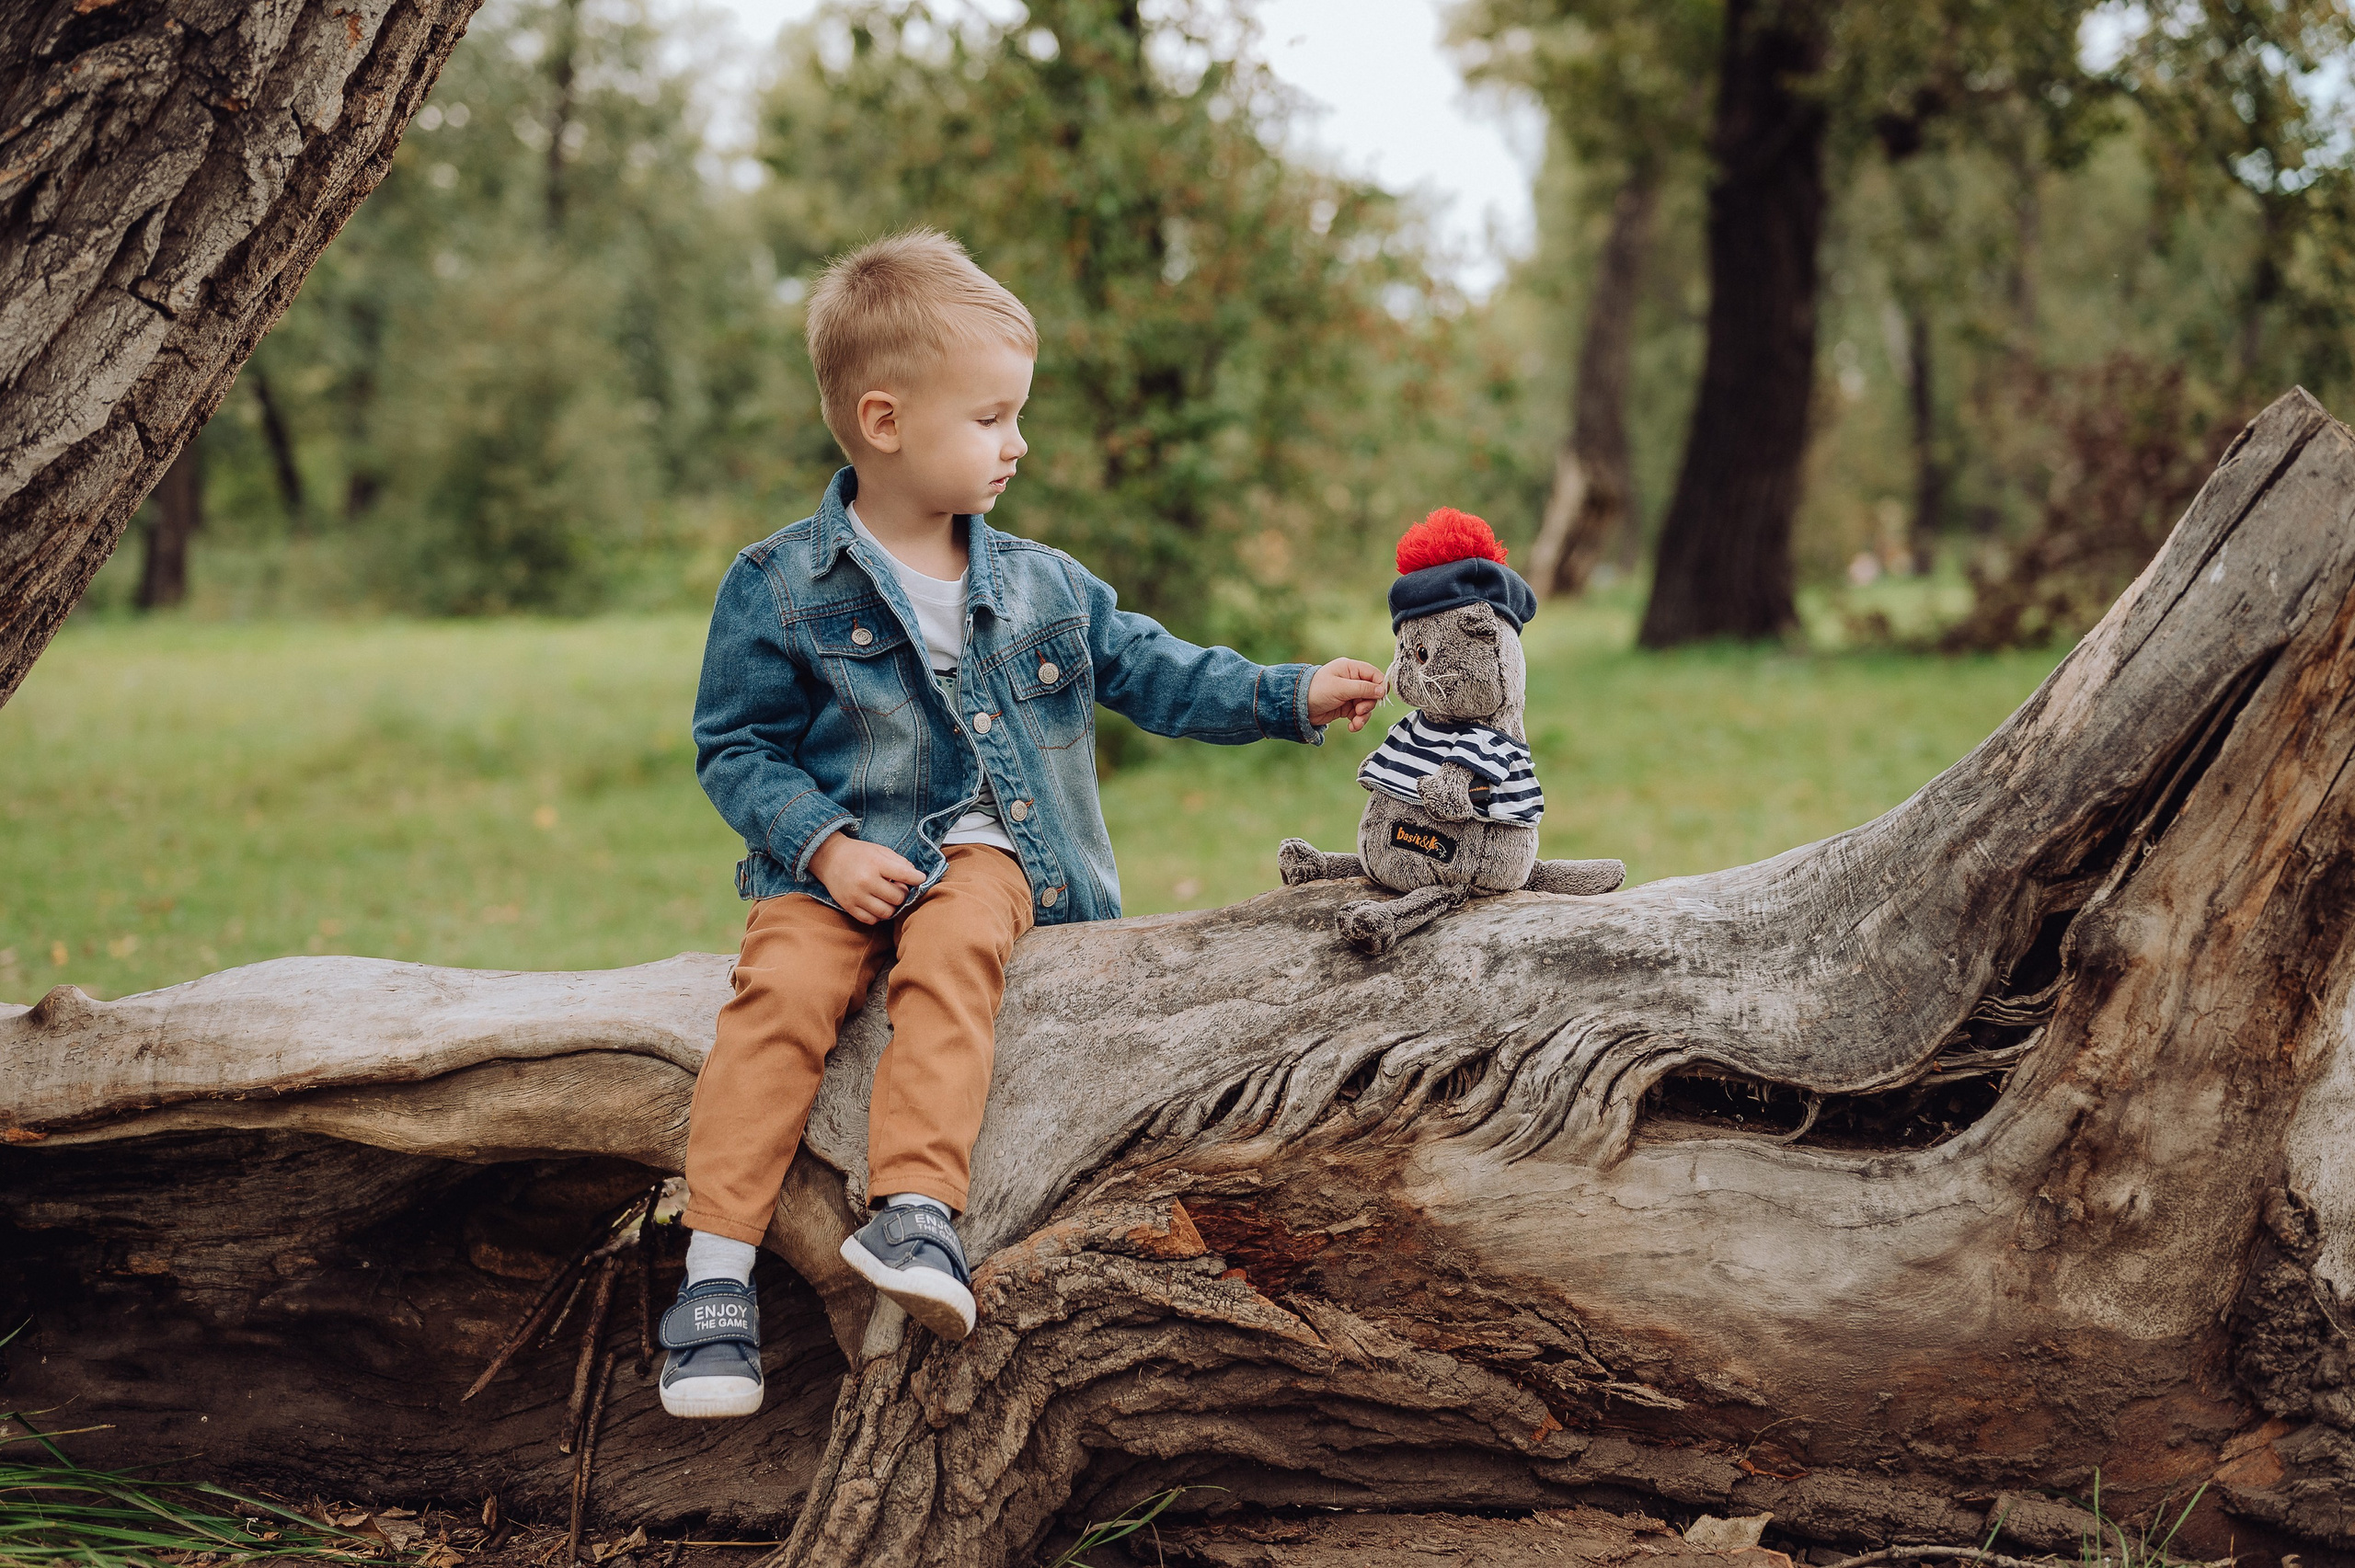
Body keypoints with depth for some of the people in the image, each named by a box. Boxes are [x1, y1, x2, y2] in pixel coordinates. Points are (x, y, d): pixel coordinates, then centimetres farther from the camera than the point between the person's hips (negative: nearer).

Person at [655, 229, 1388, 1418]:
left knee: (950, 953, -32)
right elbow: (735, 748, 1)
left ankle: (915, 1213, -43)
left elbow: (1152, 673, 19)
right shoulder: (780, 590, 1)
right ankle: (717, 1273, -29)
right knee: (781, 992, -28)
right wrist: (824, 844, -13)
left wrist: (1294, 697, 9)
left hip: (979, 853, 2)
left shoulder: (1038, 587, 12)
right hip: (834, 862, -1)